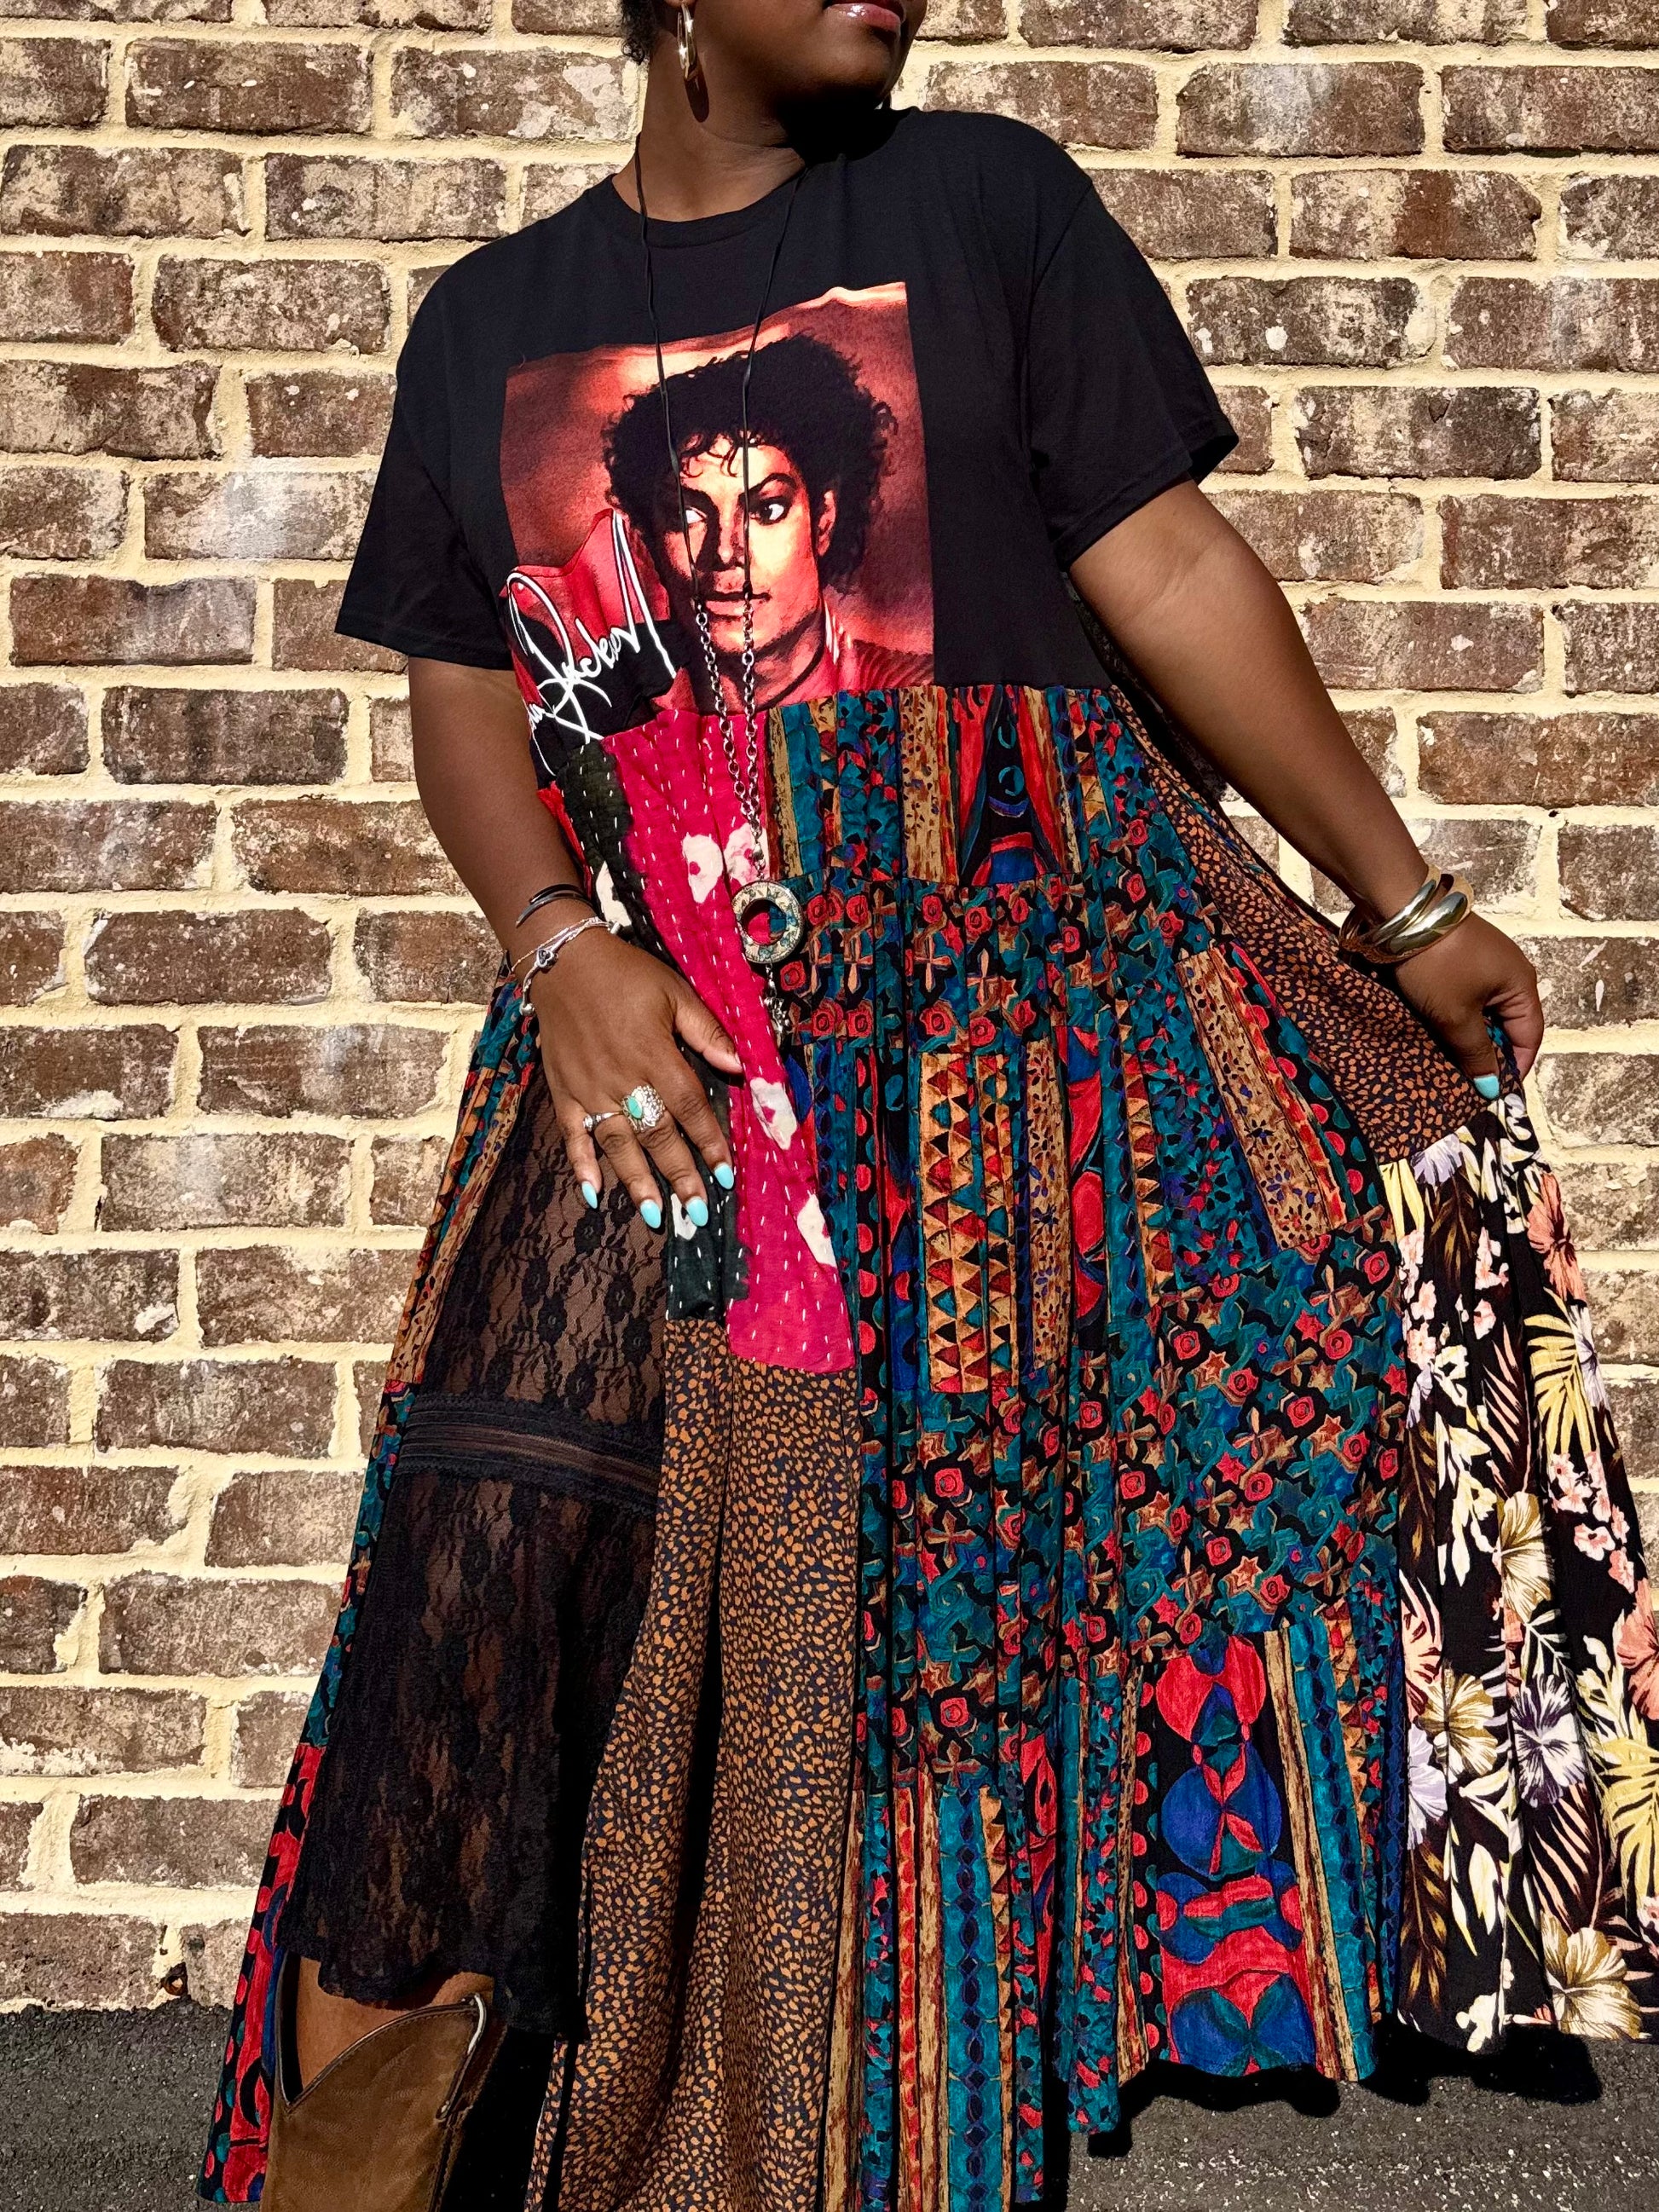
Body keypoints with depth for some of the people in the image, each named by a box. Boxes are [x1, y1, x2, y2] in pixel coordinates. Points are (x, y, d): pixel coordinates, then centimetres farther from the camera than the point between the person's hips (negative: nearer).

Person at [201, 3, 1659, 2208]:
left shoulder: (988, 201, 5)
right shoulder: (491, 317, 13)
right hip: (665, 1030, 2)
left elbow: (1170, 570, 3)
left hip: (1019, 963, -1)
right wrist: (560, 946, -8)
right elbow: (465, 695, 11)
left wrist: (1407, 905, 0)